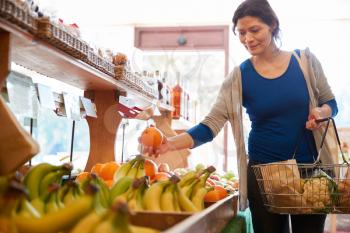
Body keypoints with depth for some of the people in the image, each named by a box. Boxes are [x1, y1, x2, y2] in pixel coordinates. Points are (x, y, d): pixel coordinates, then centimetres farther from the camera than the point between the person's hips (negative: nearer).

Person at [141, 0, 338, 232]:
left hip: (309, 168, 1)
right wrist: (172, 142, -26)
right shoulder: (239, 77, -5)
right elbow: (211, 124, -10)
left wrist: (321, 112, -15)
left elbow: (330, 102, 9)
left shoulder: (305, 60, -2)